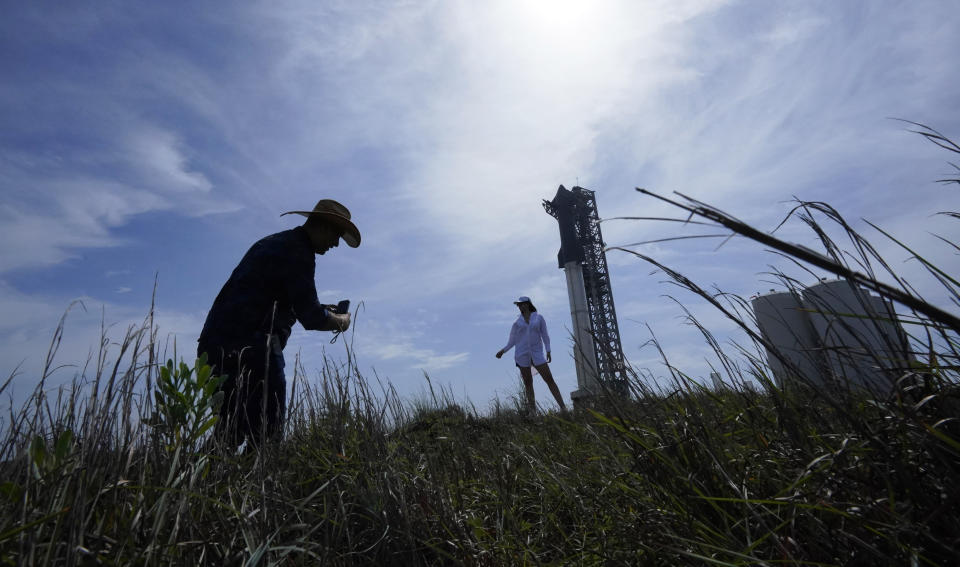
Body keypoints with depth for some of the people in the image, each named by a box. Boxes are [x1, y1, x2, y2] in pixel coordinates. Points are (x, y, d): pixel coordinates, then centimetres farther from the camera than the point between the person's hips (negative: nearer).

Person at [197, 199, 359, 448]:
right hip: (250, 344, -10)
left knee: (229, 432, 15)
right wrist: (341, 321, 6)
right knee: (267, 430, -6)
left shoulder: (275, 242, 20)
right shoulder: (297, 252, -11)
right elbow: (310, 317, -15)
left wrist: (321, 310, 22)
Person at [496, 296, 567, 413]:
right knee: (528, 383, 1)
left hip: (537, 354, -1)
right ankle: (533, 412, 6)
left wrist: (548, 351, -4)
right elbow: (512, 340, 12)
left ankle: (563, 408, -9)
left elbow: (545, 335, 5)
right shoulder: (517, 322, 9)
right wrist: (503, 350, 0)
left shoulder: (539, 317, 6)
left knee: (549, 379, -9)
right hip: (522, 355, 1)